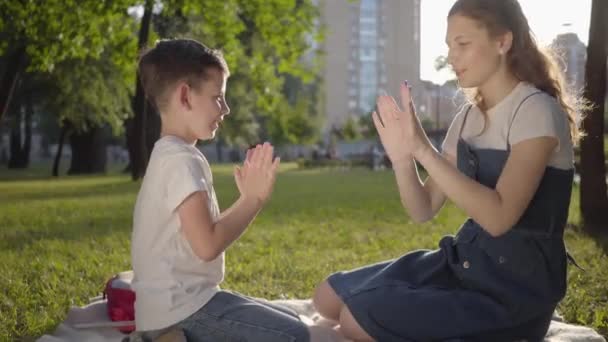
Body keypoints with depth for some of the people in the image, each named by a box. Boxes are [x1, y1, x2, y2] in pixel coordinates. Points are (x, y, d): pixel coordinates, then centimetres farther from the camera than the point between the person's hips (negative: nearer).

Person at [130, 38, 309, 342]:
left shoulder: (171, 156, 14)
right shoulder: (181, 160, -17)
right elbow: (208, 245, -23)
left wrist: (248, 196, 9)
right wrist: (255, 199, -13)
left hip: (181, 299, 10)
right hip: (178, 309, -10)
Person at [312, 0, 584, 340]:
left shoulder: (536, 111, -16)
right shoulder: (468, 118, 8)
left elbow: (498, 218, -28)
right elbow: (424, 210, 7)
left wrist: (424, 149, -29)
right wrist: (403, 157, -12)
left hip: (514, 286, -8)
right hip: (462, 262, 8)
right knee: (329, 296, 3)